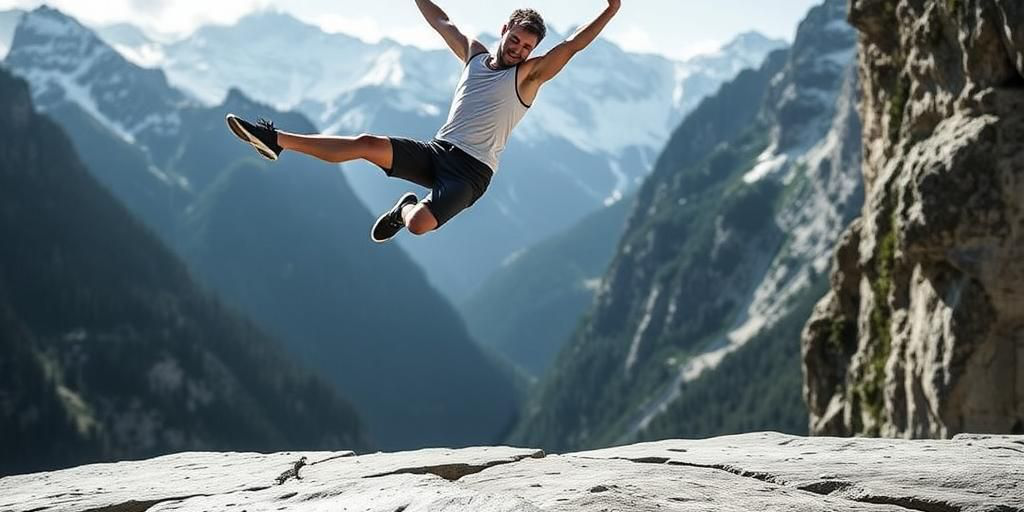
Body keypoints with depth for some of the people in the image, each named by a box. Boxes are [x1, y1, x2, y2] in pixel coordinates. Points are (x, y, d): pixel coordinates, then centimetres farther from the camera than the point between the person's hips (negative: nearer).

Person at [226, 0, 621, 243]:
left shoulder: (529, 75, 0)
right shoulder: (474, 55, 15)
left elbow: (572, 45, -11)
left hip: (472, 172, -5)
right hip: (437, 152, 5)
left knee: (420, 225, -30)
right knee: (367, 144, -17)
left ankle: (408, 208, 7)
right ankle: (275, 140, -14)